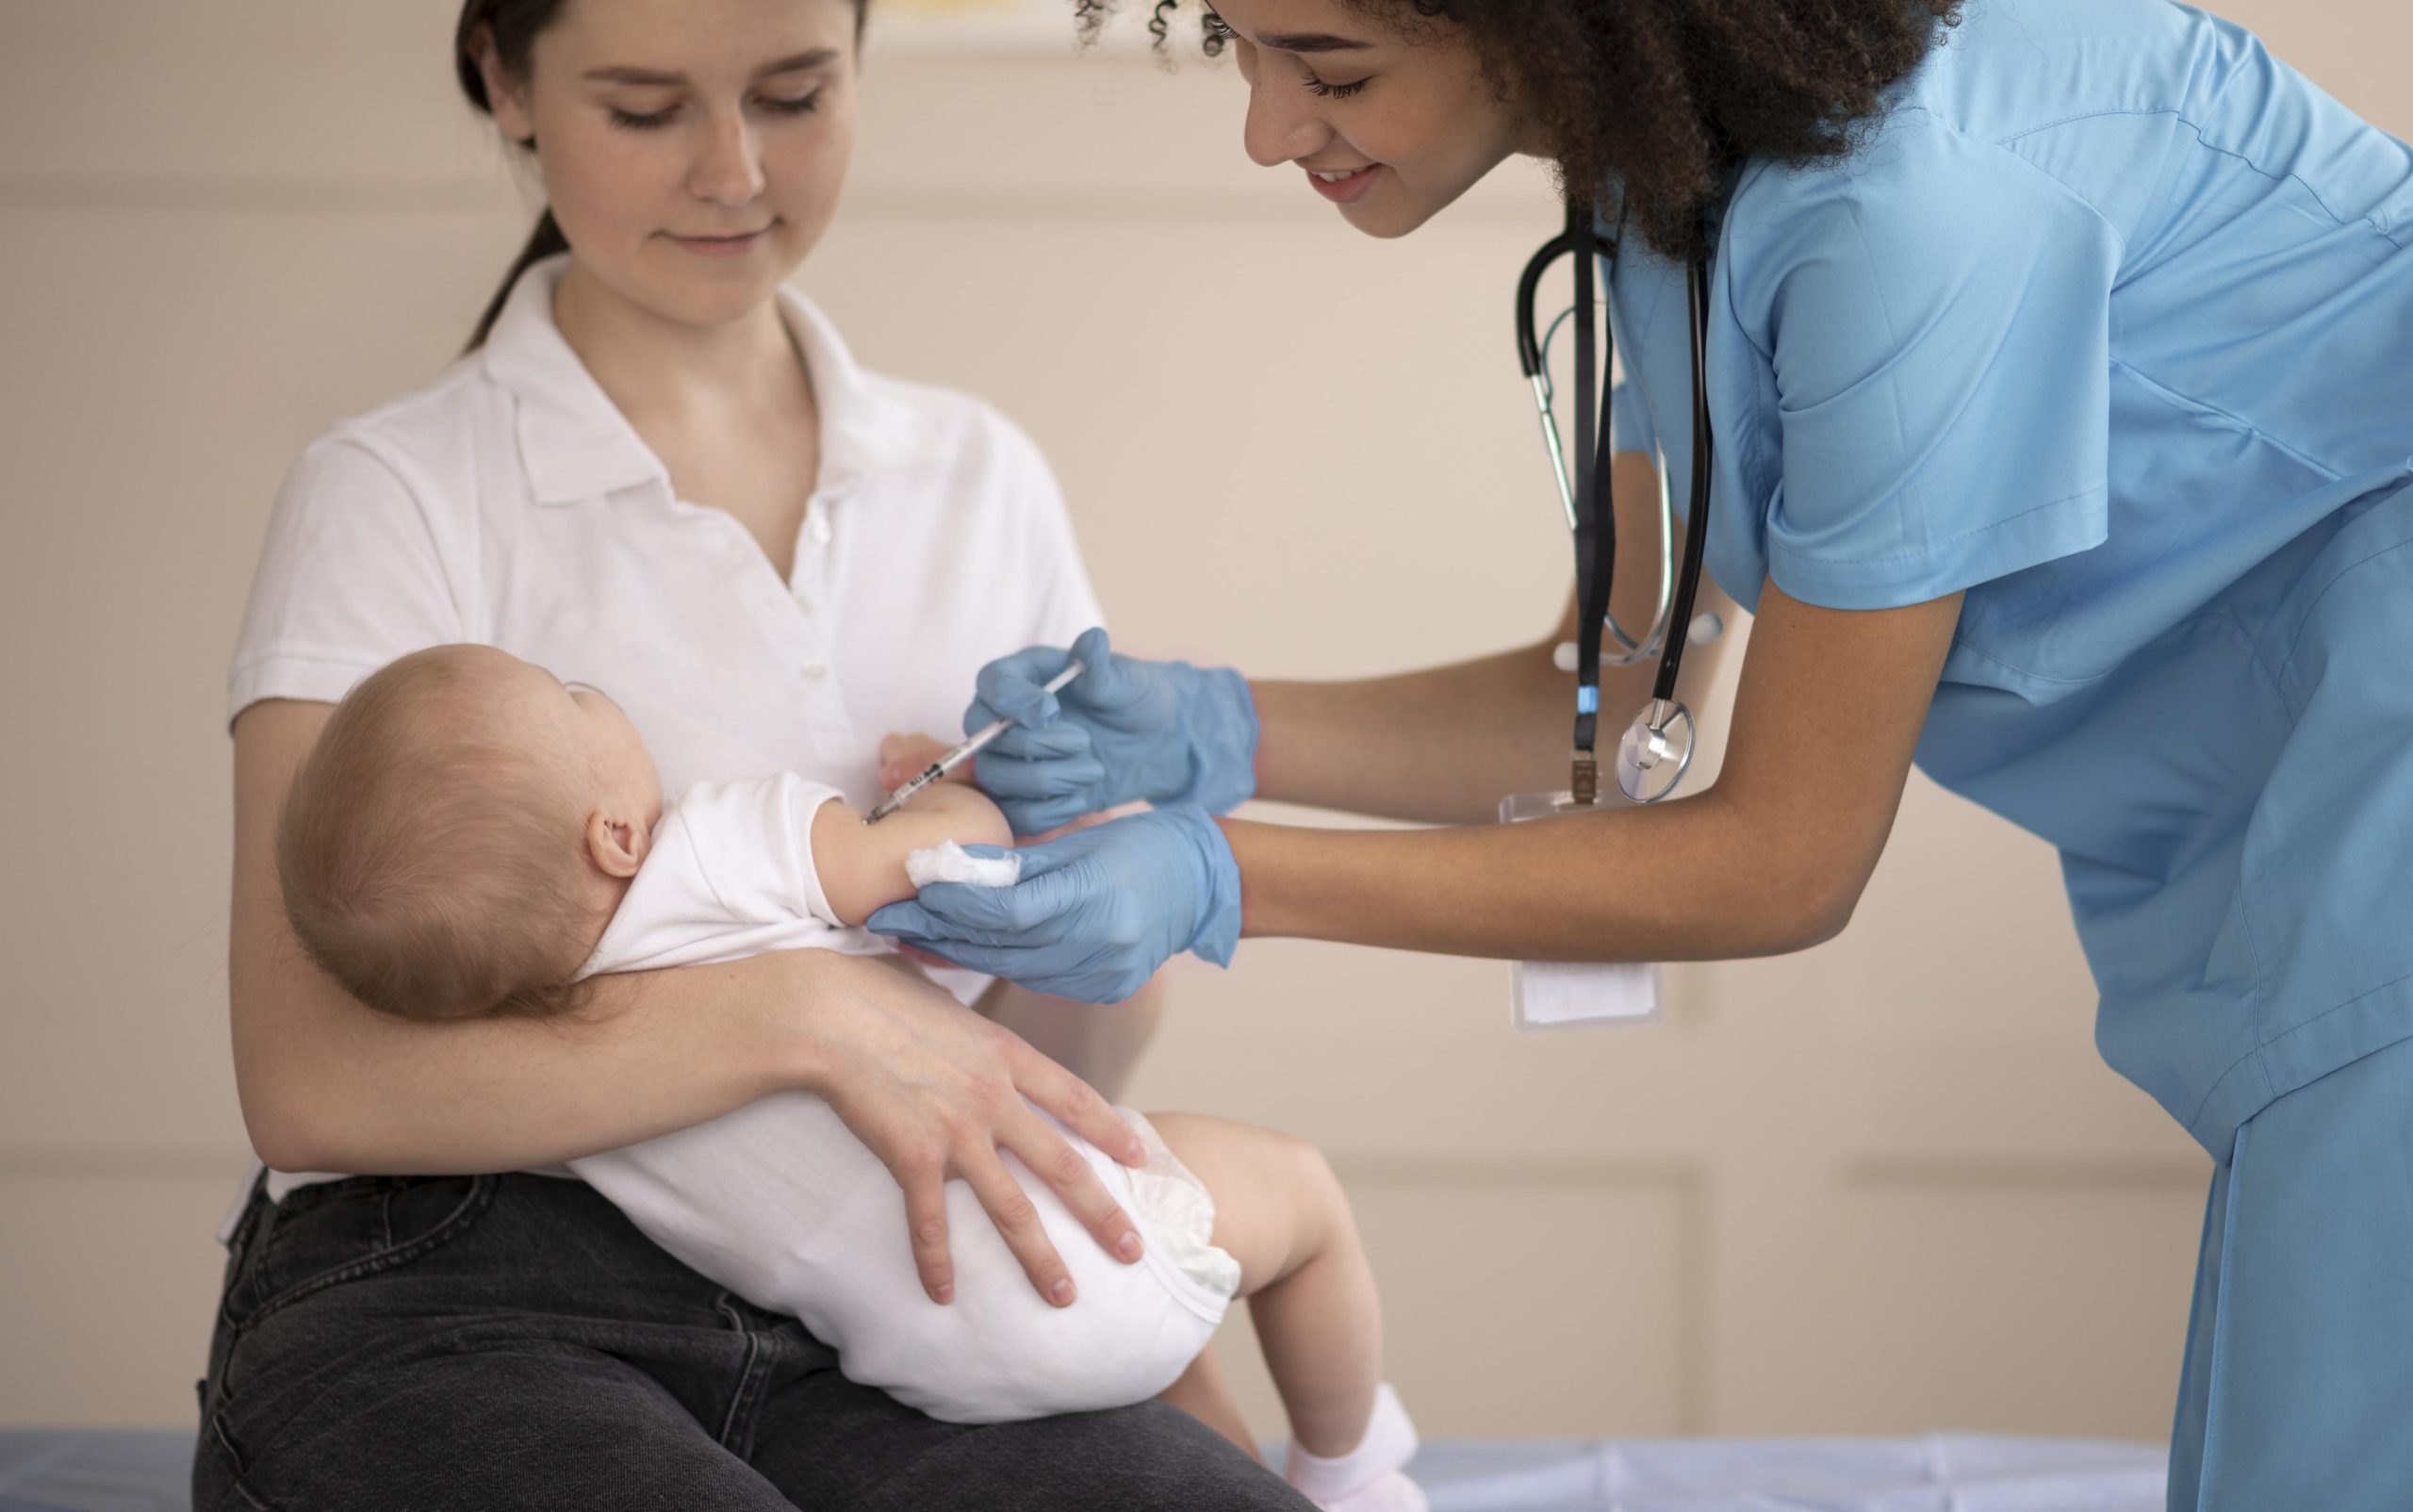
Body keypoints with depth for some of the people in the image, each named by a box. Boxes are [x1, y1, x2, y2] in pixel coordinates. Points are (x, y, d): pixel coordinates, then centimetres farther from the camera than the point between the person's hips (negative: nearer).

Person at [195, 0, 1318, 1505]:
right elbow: (310, 1081, -14)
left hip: (841, 1337, 3)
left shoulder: (980, 478, 14)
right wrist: (808, 1011, -22)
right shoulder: (397, 495, -1)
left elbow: (1076, 1063, 12)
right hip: (455, 1308, -3)